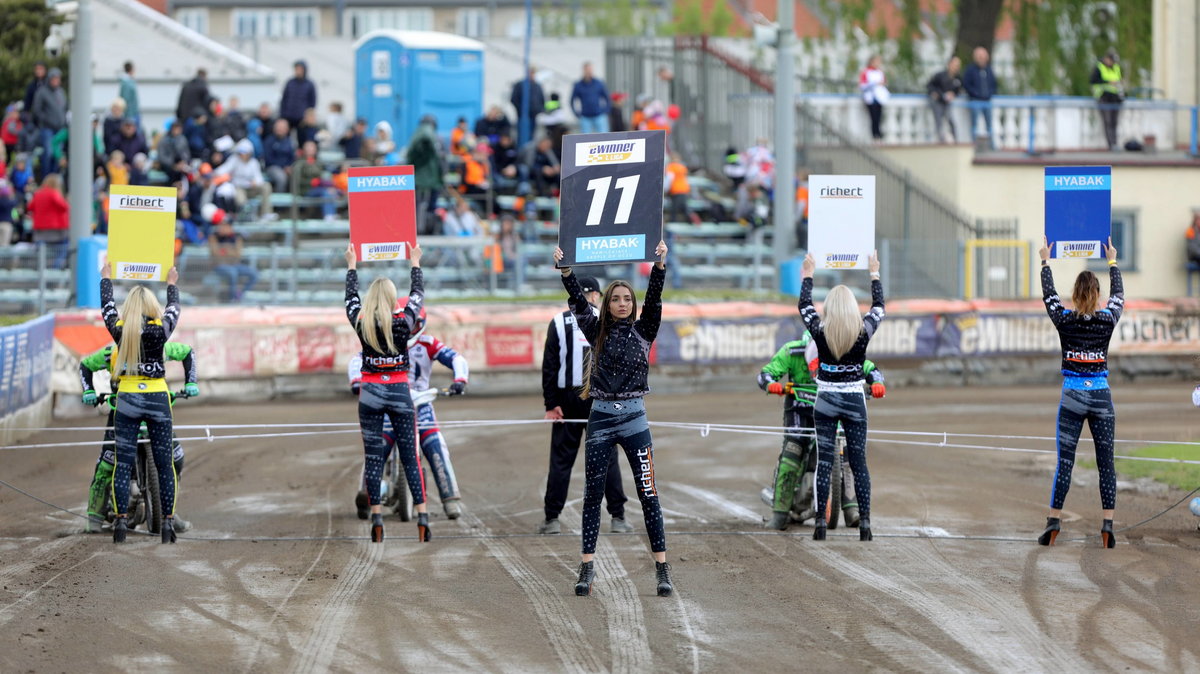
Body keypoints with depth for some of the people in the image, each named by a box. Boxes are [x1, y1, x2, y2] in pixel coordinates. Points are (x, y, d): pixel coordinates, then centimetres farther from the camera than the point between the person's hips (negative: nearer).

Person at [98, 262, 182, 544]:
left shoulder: (119, 329, -5)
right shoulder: (161, 329, -7)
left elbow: (106, 306, 14)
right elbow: (173, 308, 13)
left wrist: (106, 279, 32)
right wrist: (171, 285, 33)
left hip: (127, 400, 1)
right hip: (158, 399, -1)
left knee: (123, 464, 3)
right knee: (164, 464, 5)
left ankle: (121, 520, -4)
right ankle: (168, 522, 3)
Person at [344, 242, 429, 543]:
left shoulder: (361, 323, -6)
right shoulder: (403, 323, -9)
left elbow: (351, 297, 13)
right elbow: (418, 295, 8)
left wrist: (352, 265, 27)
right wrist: (415, 263, 22)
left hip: (370, 393, 1)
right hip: (399, 392, -1)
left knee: (373, 457, 3)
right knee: (410, 456, 3)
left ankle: (376, 519, -2)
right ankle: (422, 516, -4)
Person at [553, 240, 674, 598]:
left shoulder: (643, 330, 6)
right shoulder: (597, 332, 8)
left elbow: (655, 299, -6)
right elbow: (579, 301, -3)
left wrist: (659, 265, -19)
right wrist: (565, 270, -15)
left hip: (634, 418, -1)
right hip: (601, 417, 1)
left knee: (648, 492, -3)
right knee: (592, 493, 2)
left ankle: (662, 568, -2)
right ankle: (587, 568, 6)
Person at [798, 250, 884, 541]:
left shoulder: (820, 330, -9)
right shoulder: (863, 331, -8)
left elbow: (804, 305, 10)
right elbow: (879, 307, 11)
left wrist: (808, 275, 24)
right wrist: (874, 274, 24)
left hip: (825, 401, 0)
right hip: (855, 402, 0)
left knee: (824, 461, 3)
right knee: (859, 462, 4)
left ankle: (820, 523, -1)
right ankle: (864, 523, 1)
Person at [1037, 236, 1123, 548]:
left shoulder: (1064, 320, -7)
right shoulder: (1108, 320, -4)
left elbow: (1048, 294, 11)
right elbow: (1118, 294, 16)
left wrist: (1045, 262, 25)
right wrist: (1112, 262, 31)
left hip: (1072, 396, -1)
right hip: (1101, 397, 1)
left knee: (1064, 462, 3)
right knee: (1106, 463, 3)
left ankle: (1054, 521, -1)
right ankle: (1108, 525, -3)